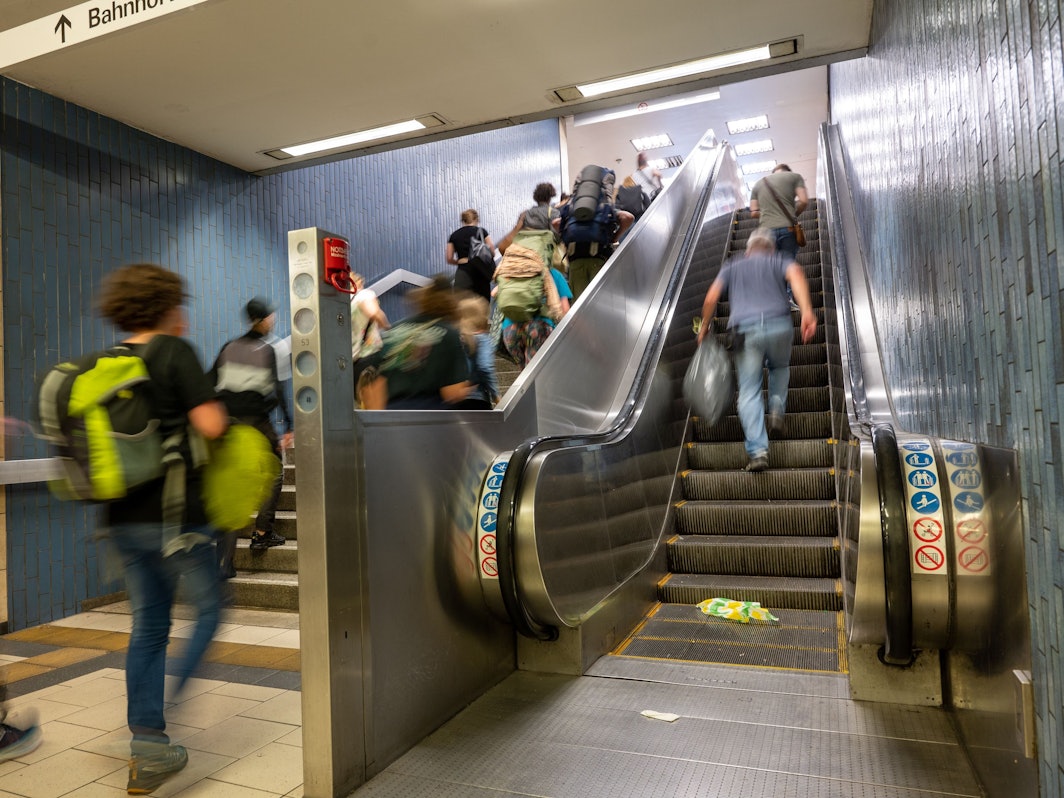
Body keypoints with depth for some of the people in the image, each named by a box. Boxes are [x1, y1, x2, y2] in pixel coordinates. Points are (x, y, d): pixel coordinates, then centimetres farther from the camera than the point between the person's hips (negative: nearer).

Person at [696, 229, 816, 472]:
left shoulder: (732, 266, 25)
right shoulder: (780, 260, 21)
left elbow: (711, 298, 11)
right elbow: (795, 274, -4)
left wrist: (705, 326, 24)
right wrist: (806, 311, -17)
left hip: (746, 331, 0)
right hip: (779, 326, 1)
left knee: (749, 392, 2)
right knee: (780, 368, 32)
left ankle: (758, 450, -9)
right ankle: (777, 407, 10)